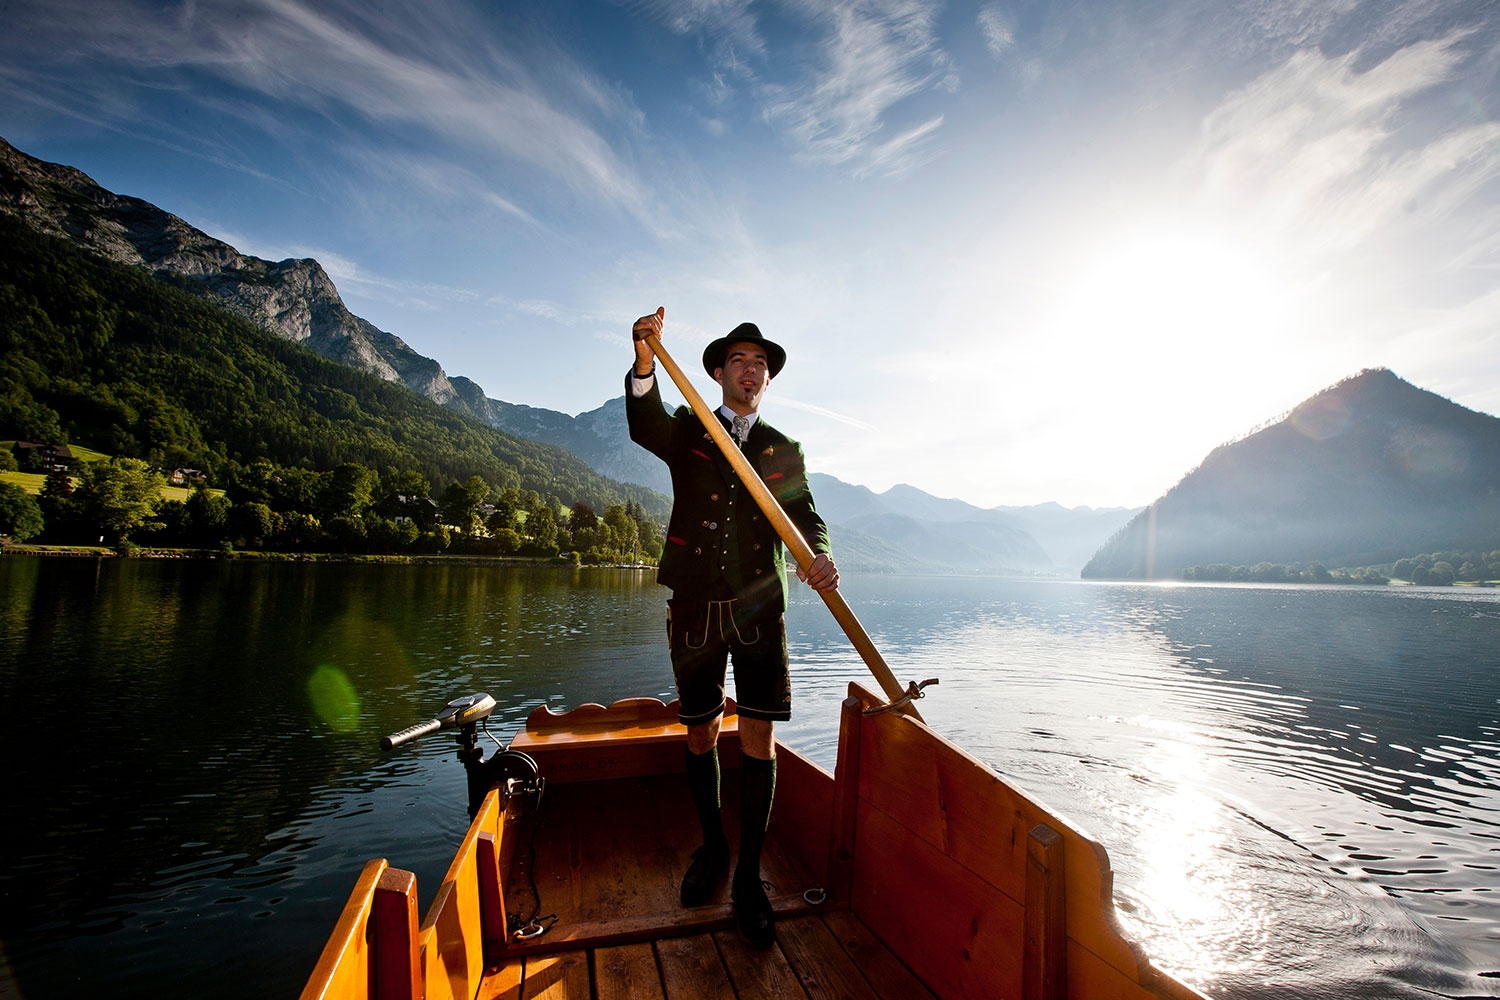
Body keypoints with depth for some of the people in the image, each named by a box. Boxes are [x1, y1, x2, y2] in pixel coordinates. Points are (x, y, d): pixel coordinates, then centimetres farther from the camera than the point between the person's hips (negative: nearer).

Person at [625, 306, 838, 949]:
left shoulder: (784, 451, 12)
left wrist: (819, 556, -23)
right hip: (694, 603, 0)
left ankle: (748, 876, 14)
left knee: (759, 736, -2)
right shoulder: (686, 431, 9)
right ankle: (711, 848, 32)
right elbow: (643, 425, -13)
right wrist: (645, 362, -32)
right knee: (700, 732, 10)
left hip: (759, 604, 1)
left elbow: (804, 516, 0)